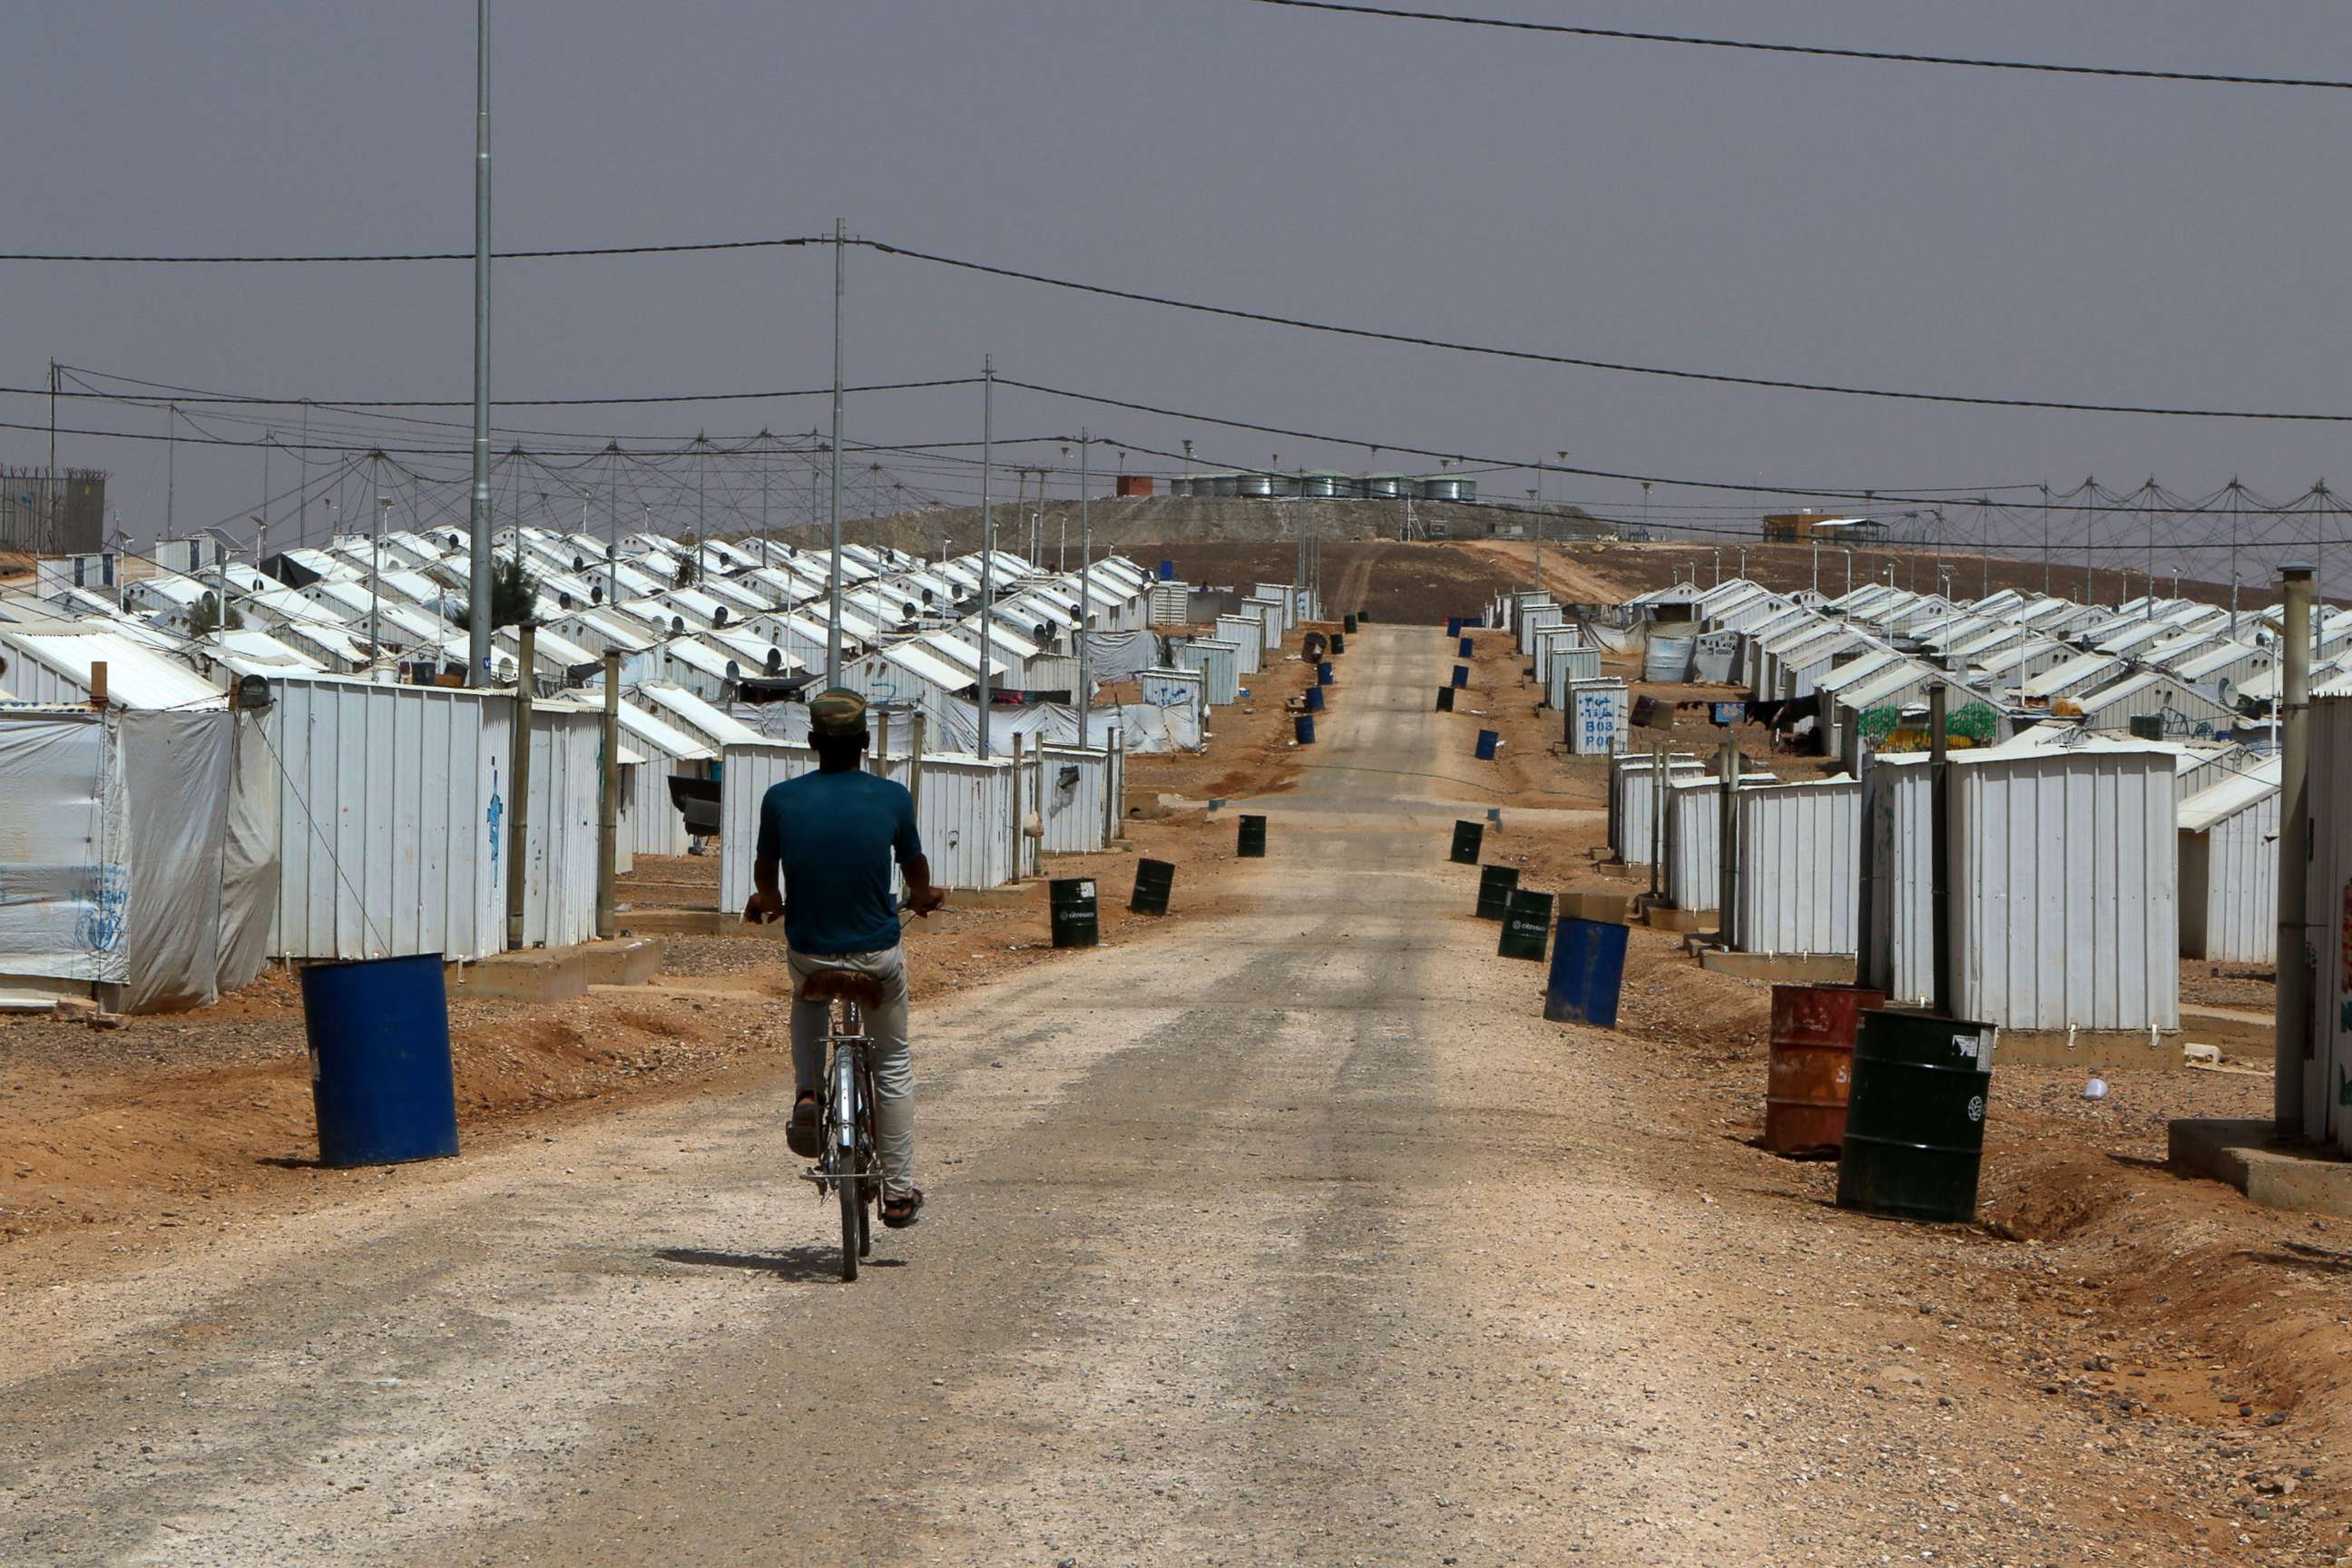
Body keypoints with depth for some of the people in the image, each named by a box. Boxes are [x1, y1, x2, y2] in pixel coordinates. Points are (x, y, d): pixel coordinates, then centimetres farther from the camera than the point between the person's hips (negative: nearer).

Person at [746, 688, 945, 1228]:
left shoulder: (781, 799, -7)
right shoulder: (892, 798, -8)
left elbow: (765, 874, 8)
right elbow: (915, 870, 9)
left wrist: (768, 903, 30)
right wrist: (923, 898, 31)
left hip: (808, 951, 1)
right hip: (877, 954, -1)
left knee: (808, 1001, 37)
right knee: (893, 1066, 20)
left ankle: (807, 1093, 14)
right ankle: (898, 1192, 20)